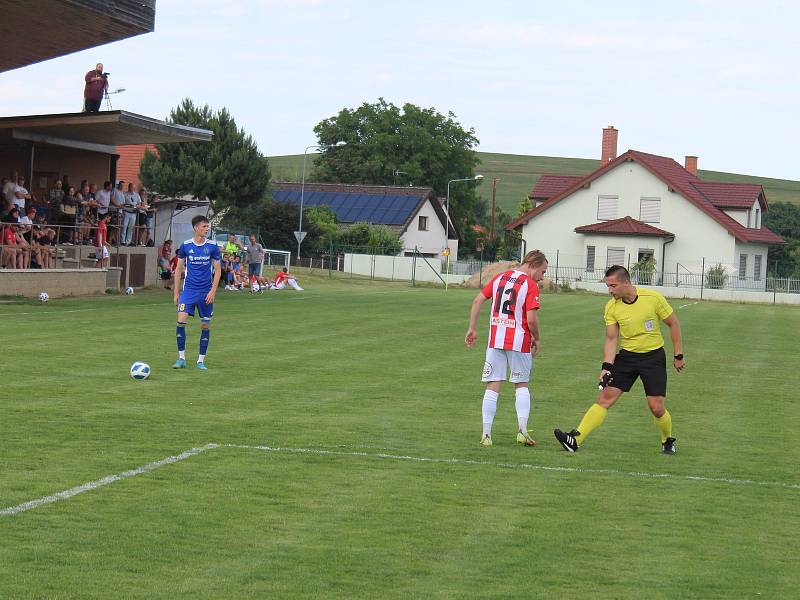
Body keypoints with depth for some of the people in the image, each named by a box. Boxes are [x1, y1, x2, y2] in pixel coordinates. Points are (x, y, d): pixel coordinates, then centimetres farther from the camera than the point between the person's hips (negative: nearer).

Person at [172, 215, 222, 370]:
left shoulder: (212, 246, 0)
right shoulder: (185, 246, 0)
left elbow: (217, 270, 3)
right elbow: (178, 269, 8)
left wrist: (213, 291, -7)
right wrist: (176, 292, 5)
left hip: (206, 292, 1)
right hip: (189, 289, -1)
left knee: (205, 325, 4)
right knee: (181, 321, -14)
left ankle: (201, 360, 14)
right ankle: (181, 358, -5)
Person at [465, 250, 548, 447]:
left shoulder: (499, 277, 9)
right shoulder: (530, 285, -8)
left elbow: (478, 300, 7)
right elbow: (531, 319, -15)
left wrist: (472, 328, 12)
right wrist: (536, 339, 2)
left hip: (495, 340, 4)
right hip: (519, 342, -4)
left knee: (492, 386, 4)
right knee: (522, 385, 13)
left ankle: (486, 435, 0)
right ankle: (522, 431, 5)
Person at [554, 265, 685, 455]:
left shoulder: (653, 298, -15)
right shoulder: (611, 307, -6)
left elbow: (673, 324, -2)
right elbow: (611, 339, -2)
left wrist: (678, 355, 0)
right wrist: (607, 366, -15)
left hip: (653, 356, -3)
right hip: (627, 355, 3)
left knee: (656, 408, -7)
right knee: (605, 397, -9)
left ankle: (668, 441, 23)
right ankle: (575, 440, -15)